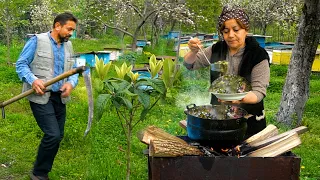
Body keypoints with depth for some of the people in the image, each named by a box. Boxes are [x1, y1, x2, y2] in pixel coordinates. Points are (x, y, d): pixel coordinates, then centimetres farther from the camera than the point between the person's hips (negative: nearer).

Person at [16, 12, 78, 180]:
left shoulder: (68, 46, 10)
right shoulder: (37, 40, -7)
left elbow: (73, 71, 13)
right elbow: (21, 64, -6)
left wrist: (71, 83, -9)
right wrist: (33, 80, -23)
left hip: (59, 97, 7)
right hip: (40, 96, -7)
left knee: (58, 136, 10)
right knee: (53, 135, -15)